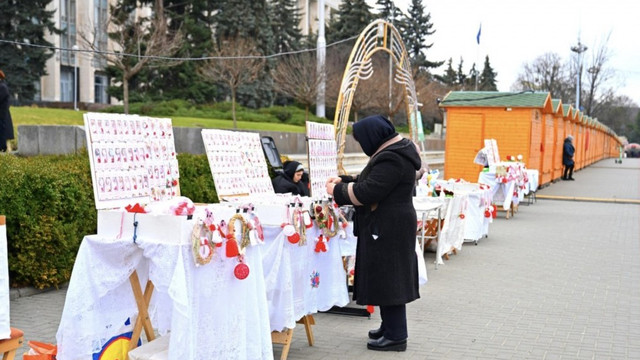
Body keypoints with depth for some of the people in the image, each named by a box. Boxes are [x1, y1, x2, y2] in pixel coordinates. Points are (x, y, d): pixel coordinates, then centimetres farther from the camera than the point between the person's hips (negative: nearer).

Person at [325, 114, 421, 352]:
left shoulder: (391, 160, -20)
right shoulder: (392, 152, 14)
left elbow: (367, 192, -24)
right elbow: (371, 182, 20)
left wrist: (338, 191, -10)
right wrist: (344, 181, 9)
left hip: (388, 228, -11)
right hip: (388, 226, 11)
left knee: (388, 278, -4)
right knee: (387, 278, 16)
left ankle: (396, 336, 4)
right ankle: (390, 327, 27)